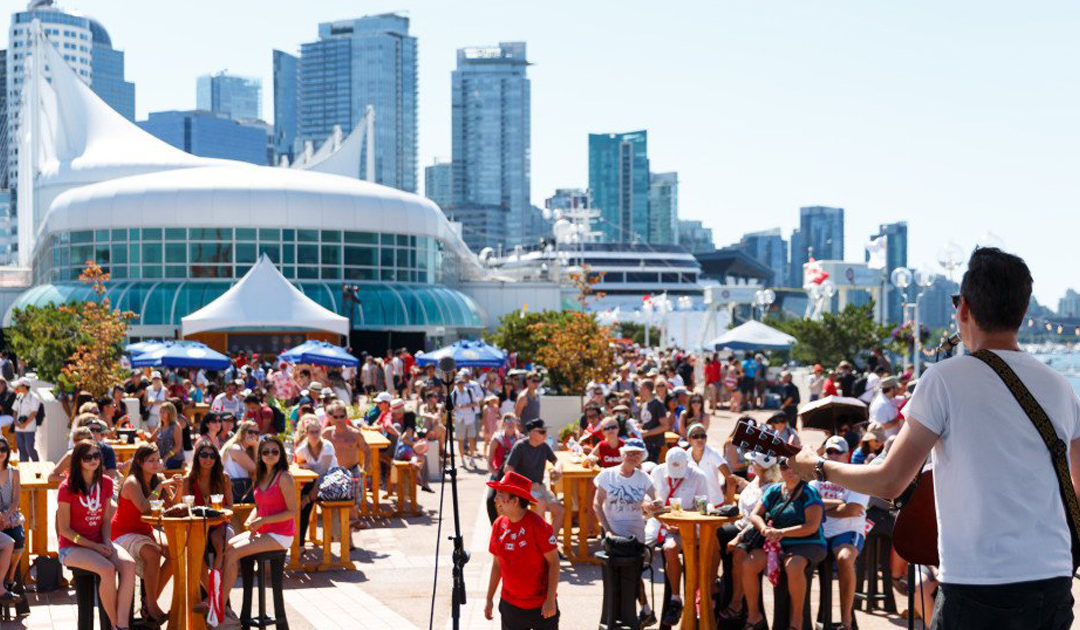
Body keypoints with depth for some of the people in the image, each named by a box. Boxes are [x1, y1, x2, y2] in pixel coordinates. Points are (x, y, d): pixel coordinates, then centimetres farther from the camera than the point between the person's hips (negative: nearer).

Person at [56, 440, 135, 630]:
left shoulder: (105, 483, 7)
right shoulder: (67, 488, -9)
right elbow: (64, 529, -9)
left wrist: (107, 541, -7)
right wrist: (94, 546, -14)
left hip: (100, 544, 5)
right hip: (72, 548, -5)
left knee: (129, 565, -27)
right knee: (107, 569, -33)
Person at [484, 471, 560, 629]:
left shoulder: (537, 525, -16)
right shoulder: (499, 525, 0)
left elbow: (553, 562, -13)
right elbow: (497, 563, 10)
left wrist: (550, 600, -16)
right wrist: (489, 599, 10)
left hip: (541, 605, -5)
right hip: (510, 604, 5)